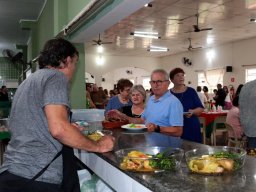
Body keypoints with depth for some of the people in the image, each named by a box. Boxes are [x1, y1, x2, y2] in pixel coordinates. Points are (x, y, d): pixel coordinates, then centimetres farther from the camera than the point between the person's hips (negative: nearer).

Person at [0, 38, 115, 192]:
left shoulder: (29, 81, 19)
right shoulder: (56, 76, -10)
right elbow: (58, 128, -23)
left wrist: (68, 130, 29)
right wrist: (98, 146, -10)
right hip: (36, 179, -9)